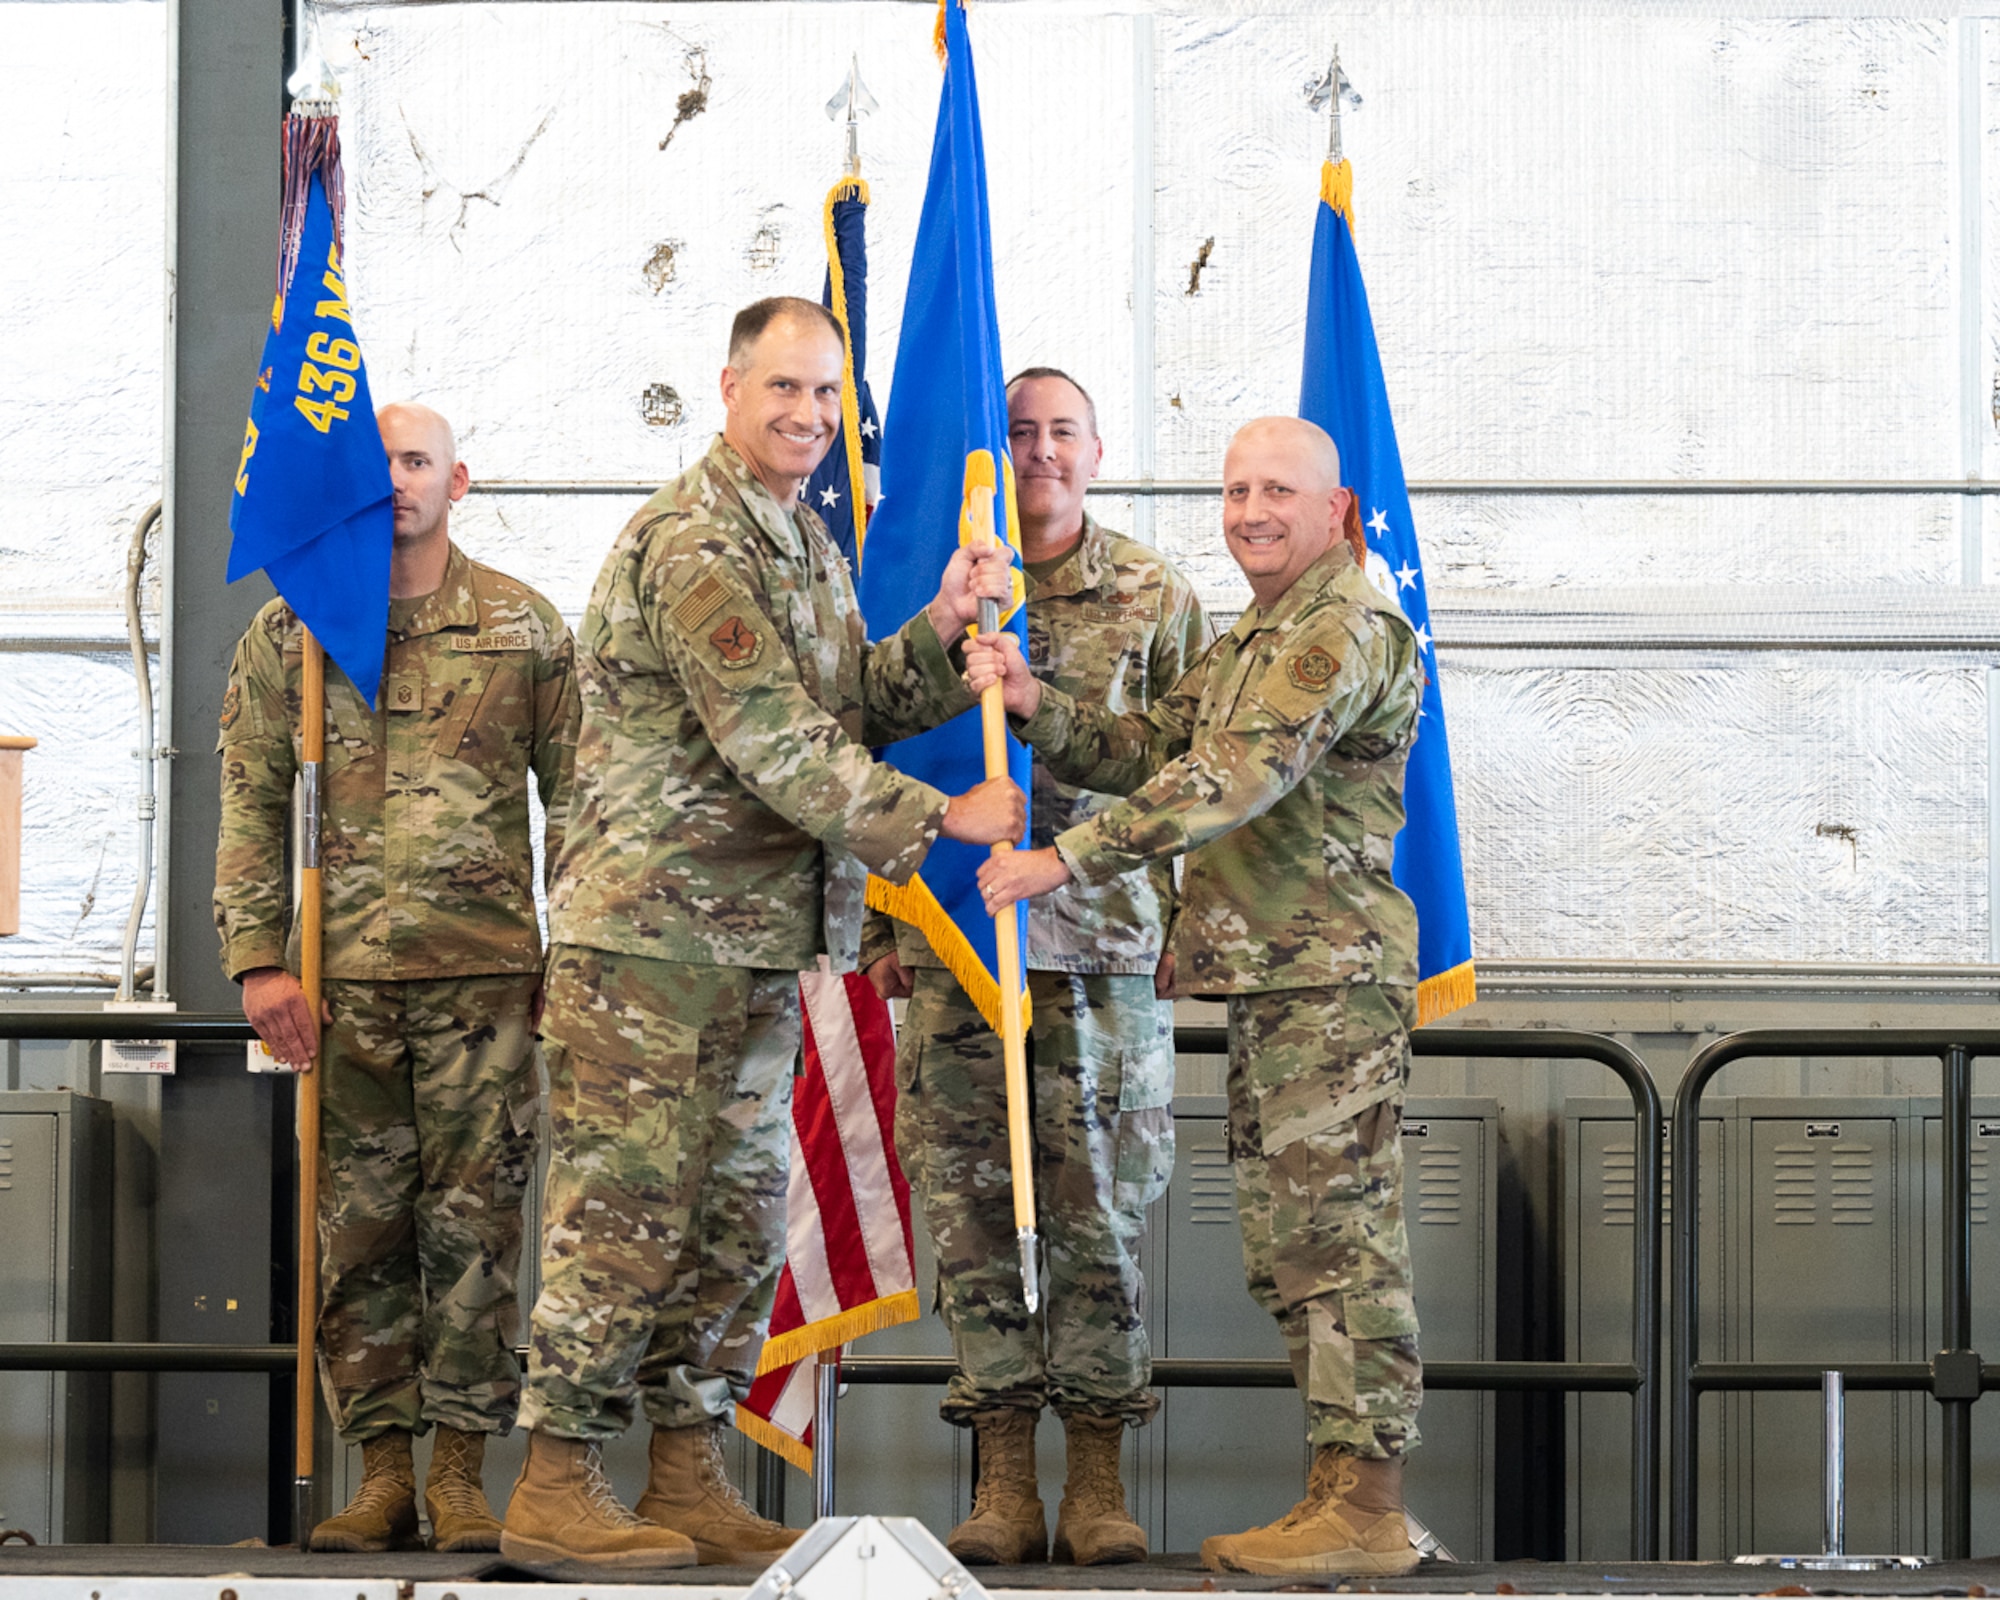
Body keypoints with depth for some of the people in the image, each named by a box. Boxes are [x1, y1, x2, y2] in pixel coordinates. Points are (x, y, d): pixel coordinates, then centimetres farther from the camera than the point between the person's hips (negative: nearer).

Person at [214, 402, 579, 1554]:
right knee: (360, 1229, 2)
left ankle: (463, 1473, 4)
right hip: (344, 981, 1)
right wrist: (258, 960, -1)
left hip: (488, 975, -1)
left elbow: (573, 797, 9)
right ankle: (383, 1470, 9)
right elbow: (252, 803, 8)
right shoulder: (292, 629, 8)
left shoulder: (526, 626, 7)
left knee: (474, 1223, -2)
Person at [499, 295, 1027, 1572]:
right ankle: (557, 1487, -2)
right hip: (653, 928, -9)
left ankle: (690, 1477, 18)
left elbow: (855, 713, 17)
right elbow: (775, 743, -19)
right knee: (625, 1211, -7)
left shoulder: (808, 544, 18)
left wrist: (940, 630, 1)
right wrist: (939, 821, -16)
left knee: (738, 1218, 11)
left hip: (761, 939, 10)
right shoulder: (693, 545, -14)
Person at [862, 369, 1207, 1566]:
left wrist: (1188, 927, 2)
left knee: (1104, 1215, -2)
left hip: (1106, 948, -1)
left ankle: (1097, 1479, 5)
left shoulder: (1159, 599, 8)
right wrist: (885, 928, 7)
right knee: (974, 1211, 0)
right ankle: (1005, 1478, 6)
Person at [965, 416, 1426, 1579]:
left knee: (1340, 1234, -10)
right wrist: (1037, 708, -2)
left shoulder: (1351, 631, -12)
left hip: (1333, 980, -10)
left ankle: (1368, 1508, -9)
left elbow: (1236, 776, -22)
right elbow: (1156, 747, 16)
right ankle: (1342, 1491, 17)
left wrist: (1067, 860, -25)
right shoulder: (1257, 637, 23)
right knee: (1291, 1245, 12)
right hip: (1274, 983, 10)